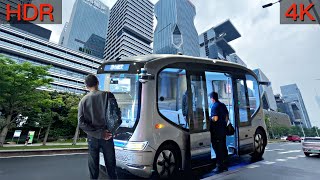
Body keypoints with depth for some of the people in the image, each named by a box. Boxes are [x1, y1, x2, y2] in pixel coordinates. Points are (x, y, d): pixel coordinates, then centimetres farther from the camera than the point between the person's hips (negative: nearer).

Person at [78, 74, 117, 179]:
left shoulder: (83, 100, -3)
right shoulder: (107, 95, -10)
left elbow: (81, 123, -10)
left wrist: (99, 134, -11)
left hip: (92, 137, 2)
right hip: (107, 136, -1)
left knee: (93, 163, 19)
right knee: (110, 162, 16)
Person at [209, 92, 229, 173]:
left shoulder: (214, 106, -16)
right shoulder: (223, 105, 10)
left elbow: (215, 118, -24)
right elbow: (227, 117, 15)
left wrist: (209, 118, -5)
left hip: (217, 131, -9)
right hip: (223, 130, 9)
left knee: (218, 149, 1)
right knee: (223, 147, 16)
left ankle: (219, 166, 9)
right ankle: (224, 165, 27)